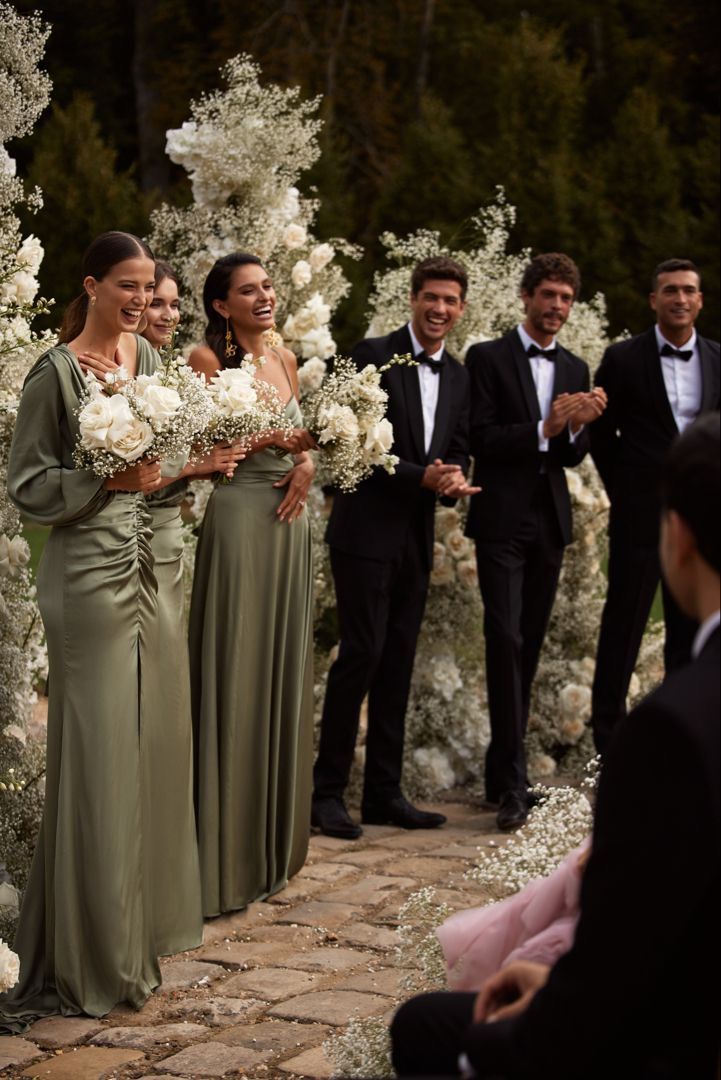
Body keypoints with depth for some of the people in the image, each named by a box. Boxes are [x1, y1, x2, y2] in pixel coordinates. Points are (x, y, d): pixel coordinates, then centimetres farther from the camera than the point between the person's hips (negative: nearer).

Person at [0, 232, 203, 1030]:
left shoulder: (147, 357, 10)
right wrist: (107, 479, -20)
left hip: (147, 567, 7)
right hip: (89, 572, -7)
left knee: (153, 740, 11)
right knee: (97, 754, -4)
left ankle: (140, 922, 26)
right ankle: (87, 954, 5)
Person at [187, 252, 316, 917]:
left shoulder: (284, 359, 13)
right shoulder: (208, 359, -7)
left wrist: (306, 461, -4)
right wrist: (279, 439, -22)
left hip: (290, 518, 7)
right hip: (239, 514, -7)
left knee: (284, 667, 11)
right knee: (237, 669, -4)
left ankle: (277, 841, 23)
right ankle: (231, 855, 4)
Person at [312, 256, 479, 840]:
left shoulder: (459, 376, 13)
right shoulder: (373, 355, -7)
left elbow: (458, 448, 16)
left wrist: (455, 475, -8)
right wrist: (423, 477, -20)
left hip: (417, 535, 7)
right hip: (367, 529, -6)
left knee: (399, 662, 9)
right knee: (362, 655, -8)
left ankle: (385, 792, 16)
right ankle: (327, 791, 1)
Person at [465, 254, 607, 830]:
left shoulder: (576, 370, 12)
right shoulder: (488, 358, -2)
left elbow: (574, 456, 10)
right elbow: (480, 439, -11)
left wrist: (580, 425, -12)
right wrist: (543, 428, -21)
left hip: (551, 522, 5)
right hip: (502, 519, -5)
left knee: (530, 644, 9)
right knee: (506, 638, -13)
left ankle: (503, 764, 19)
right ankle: (512, 780, -12)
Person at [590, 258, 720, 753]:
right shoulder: (623, 359, -2)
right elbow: (602, 434, 3)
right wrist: (624, 491, 0)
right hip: (642, 513, -3)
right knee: (624, 624, 3)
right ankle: (608, 734, 12)